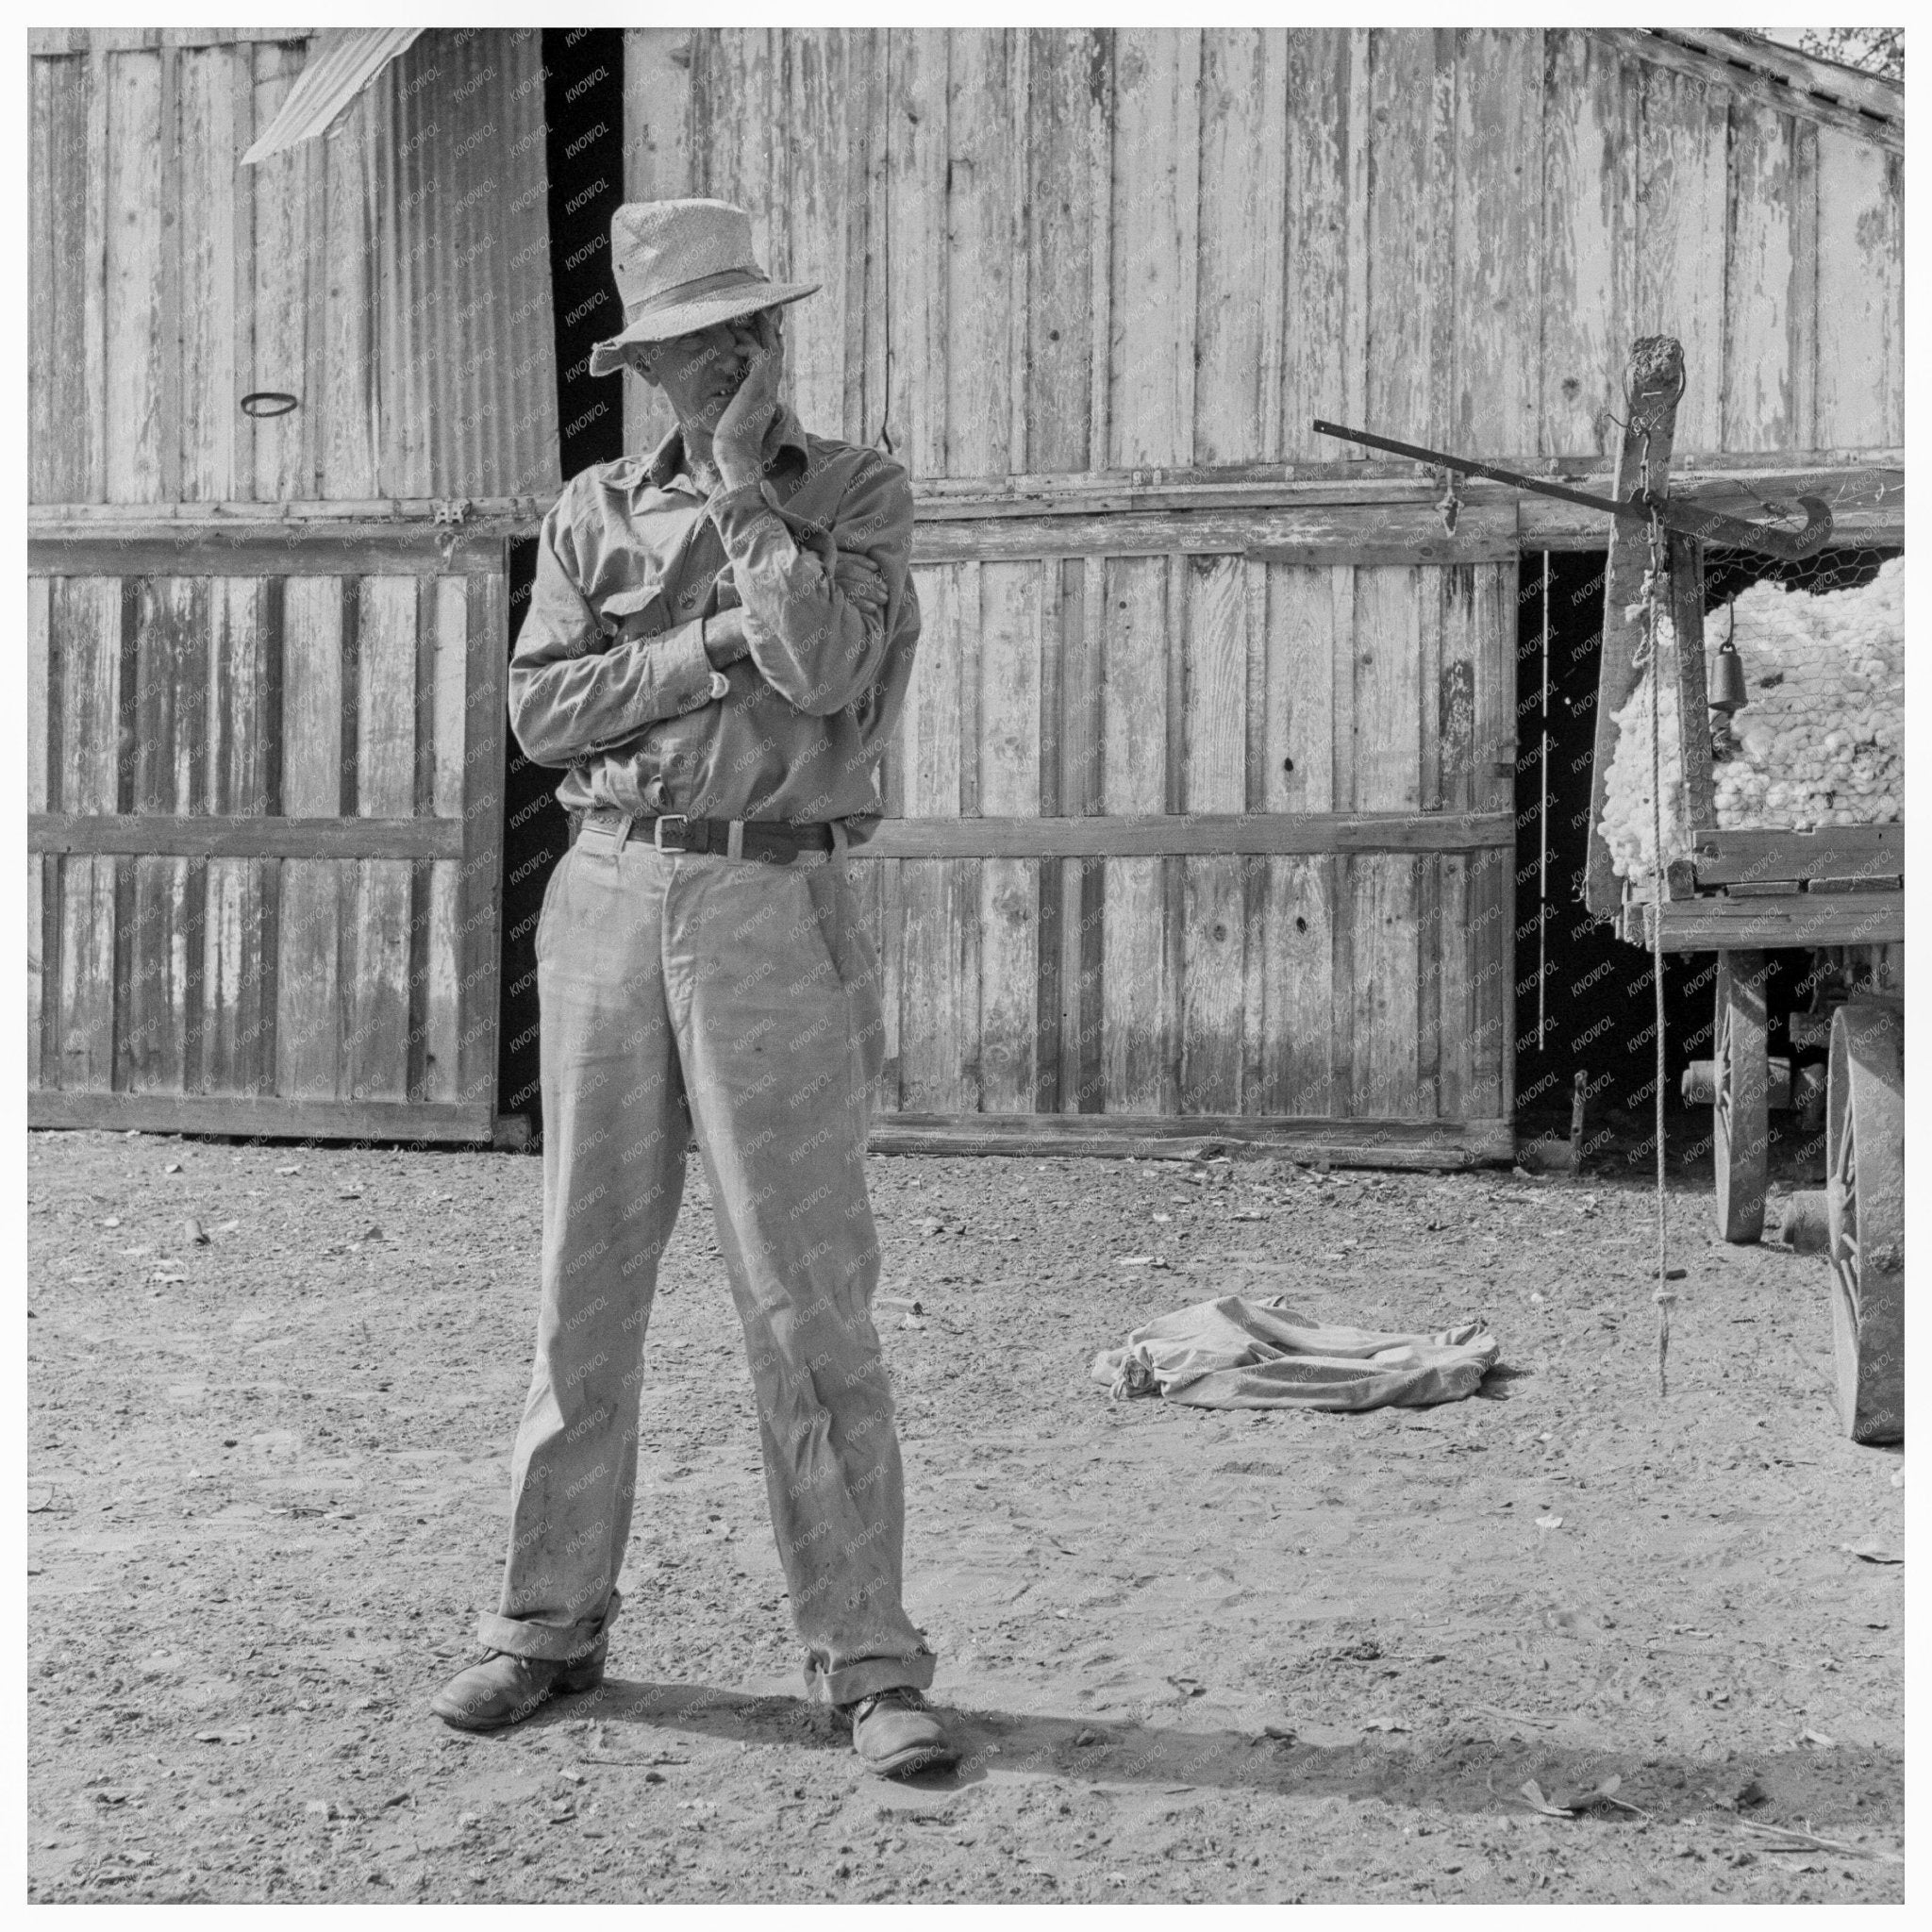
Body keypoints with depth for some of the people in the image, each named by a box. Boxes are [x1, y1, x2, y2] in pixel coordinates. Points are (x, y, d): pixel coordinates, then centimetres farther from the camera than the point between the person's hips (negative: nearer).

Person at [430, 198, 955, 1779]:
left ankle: (868, 1660, 5)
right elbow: (544, 709, -1)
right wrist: (712, 650, -10)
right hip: (610, 895, 3)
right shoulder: (595, 511, 12)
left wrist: (743, 480, -8)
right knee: (585, 1288, 9)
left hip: (774, 909, -3)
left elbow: (826, 665, -15)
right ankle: (553, 1620, 22)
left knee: (808, 1302, -4)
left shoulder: (860, 494, 4)